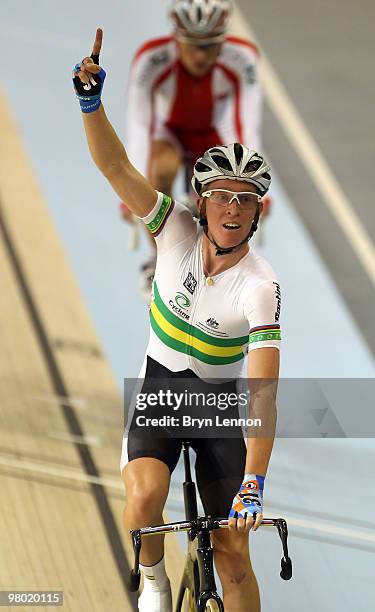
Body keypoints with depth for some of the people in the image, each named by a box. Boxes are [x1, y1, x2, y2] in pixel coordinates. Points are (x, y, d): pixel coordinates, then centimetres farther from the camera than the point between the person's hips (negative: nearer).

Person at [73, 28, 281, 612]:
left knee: (234, 553, -5)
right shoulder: (177, 231, -15)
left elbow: (264, 393, -31)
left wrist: (253, 485, -40)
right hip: (160, 387, 1)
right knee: (144, 496, -26)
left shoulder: (261, 286, -25)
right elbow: (115, 166, -23)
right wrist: (91, 100, -42)